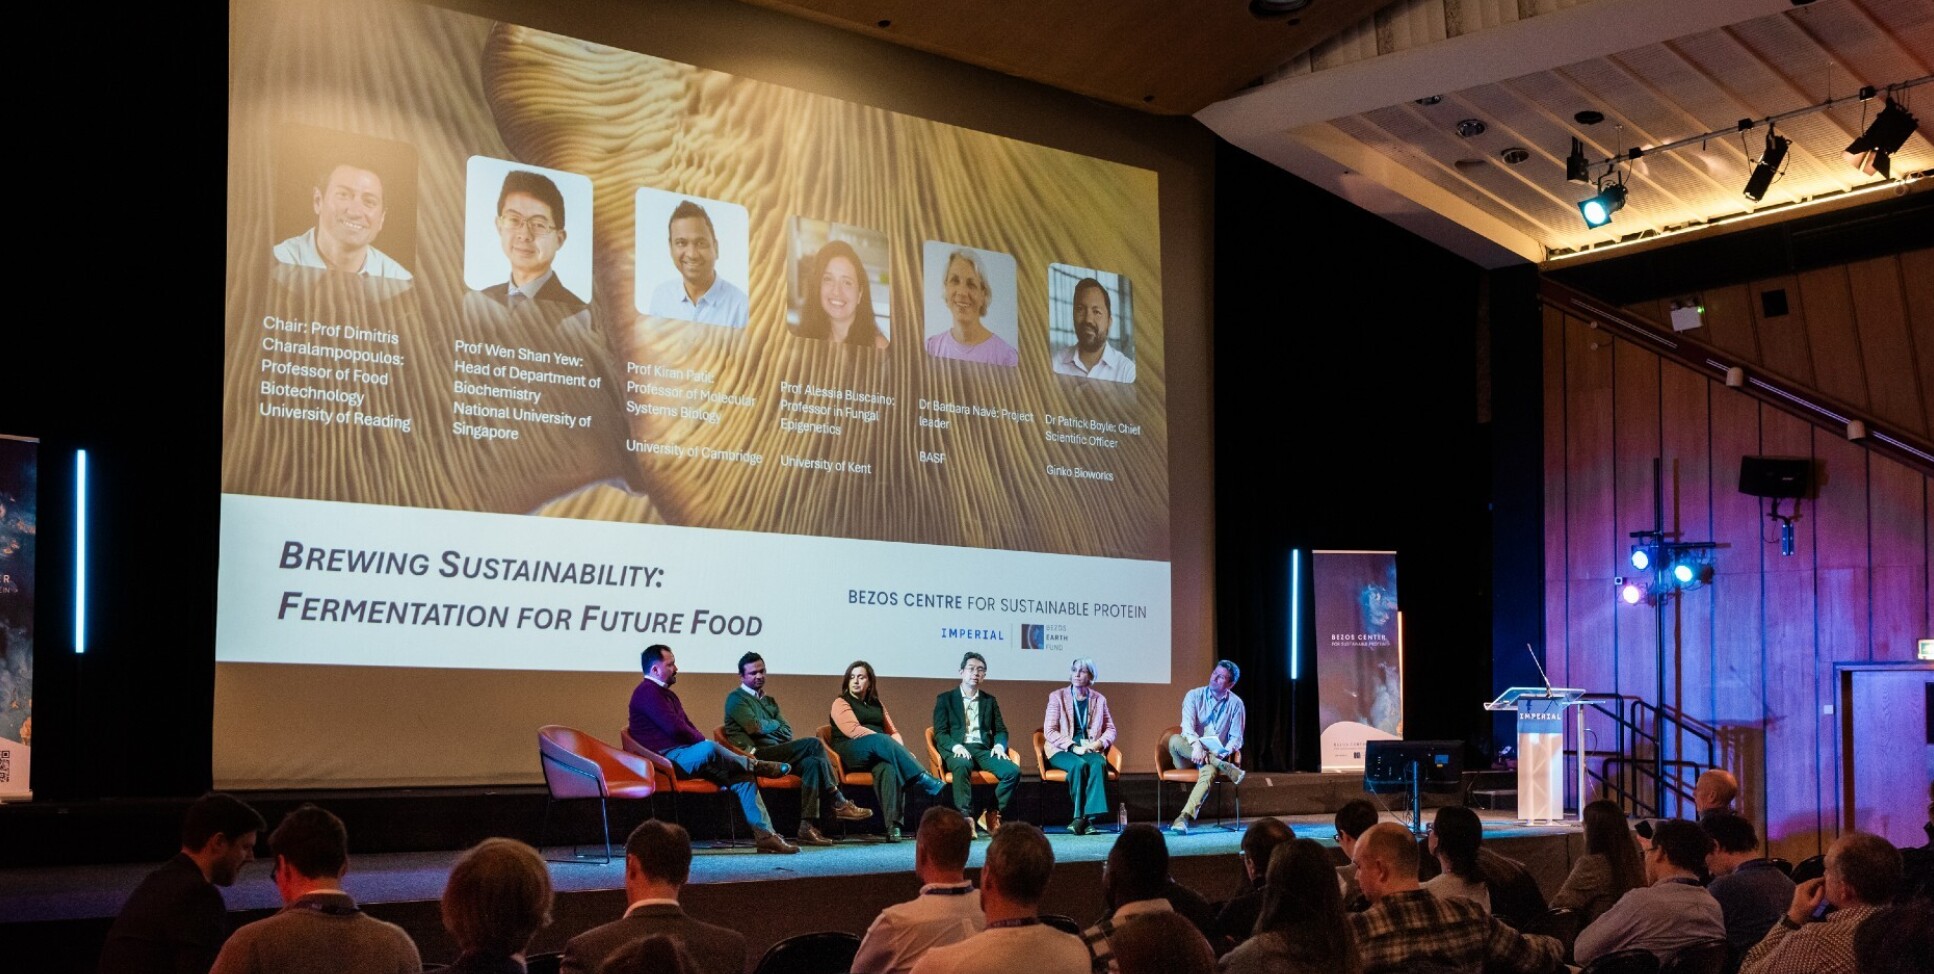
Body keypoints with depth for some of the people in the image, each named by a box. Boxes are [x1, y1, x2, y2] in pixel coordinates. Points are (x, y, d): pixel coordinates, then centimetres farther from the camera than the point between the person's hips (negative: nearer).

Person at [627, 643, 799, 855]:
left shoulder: (666, 694, 26)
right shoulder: (647, 692, -7)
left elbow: (688, 727, 23)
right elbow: (675, 728, -18)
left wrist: (706, 744, 4)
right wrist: (704, 742, -6)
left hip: (686, 754, 10)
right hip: (667, 759, -10)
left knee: (742, 775, -7)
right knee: (708, 749, -38)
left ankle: (764, 834, -14)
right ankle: (756, 765, -11)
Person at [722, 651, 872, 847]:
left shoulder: (769, 700, 28)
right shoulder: (736, 698, 4)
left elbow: (787, 731, 16)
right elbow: (754, 727, -12)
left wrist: (766, 726, -5)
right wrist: (775, 725, 7)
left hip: (778, 754, 8)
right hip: (756, 756, -8)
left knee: (813, 763, -24)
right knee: (814, 744, -23)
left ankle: (807, 827, -29)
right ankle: (838, 804, -20)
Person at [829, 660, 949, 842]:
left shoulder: (877, 705, 27)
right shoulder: (841, 703, 9)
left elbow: (892, 732, 20)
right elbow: (854, 730, -7)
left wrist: (899, 750, -4)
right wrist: (888, 745, -16)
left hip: (879, 754, 4)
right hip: (852, 752, -4)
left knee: (888, 768, -35)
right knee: (881, 741, -37)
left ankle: (893, 825, -50)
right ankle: (929, 784, -44)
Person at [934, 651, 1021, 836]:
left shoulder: (990, 701, 23)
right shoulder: (945, 699, 12)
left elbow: (1001, 730, 20)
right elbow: (940, 733, 3)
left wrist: (999, 745, -4)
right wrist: (956, 746, -17)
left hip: (983, 750, 4)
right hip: (957, 750, -4)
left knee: (1013, 771, -25)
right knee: (962, 765, -41)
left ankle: (991, 815, -13)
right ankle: (965, 817, -37)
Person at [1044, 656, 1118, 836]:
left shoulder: (1099, 699, 14)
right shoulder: (1057, 697, 5)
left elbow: (1110, 729, 16)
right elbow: (1049, 731, -2)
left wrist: (1099, 743, -7)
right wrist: (1073, 747, -15)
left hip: (1090, 749, 2)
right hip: (1062, 751, -2)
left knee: (1099, 764, -33)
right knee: (1080, 765, -35)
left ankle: (1089, 817, -38)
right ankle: (1081, 817, -30)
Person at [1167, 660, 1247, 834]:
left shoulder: (1235, 704, 5)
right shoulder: (1194, 696, 2)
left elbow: (1236, 738, 3)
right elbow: (1187, 726, -12)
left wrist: (1225, 752, -20)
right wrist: (1196, 745, -33)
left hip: (1216, 756, -1)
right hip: (1189, 755, 1)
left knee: (1209, 772, -38)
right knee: (1175, 740, -34)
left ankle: (1184, 817, -50)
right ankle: (1225, 768, -33)